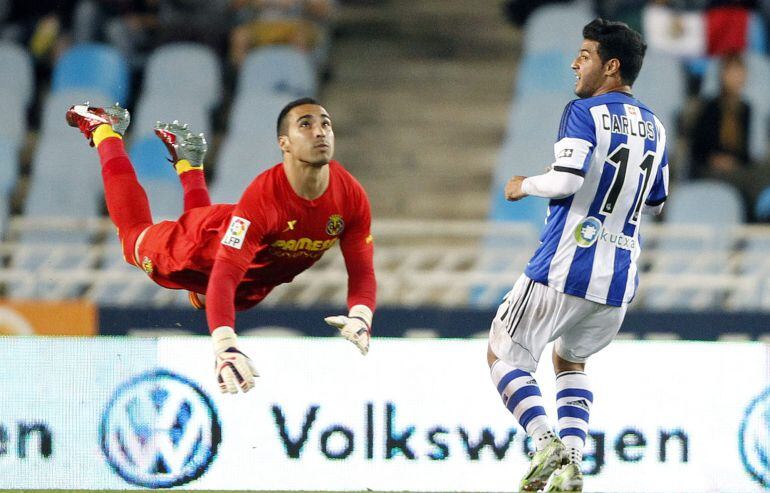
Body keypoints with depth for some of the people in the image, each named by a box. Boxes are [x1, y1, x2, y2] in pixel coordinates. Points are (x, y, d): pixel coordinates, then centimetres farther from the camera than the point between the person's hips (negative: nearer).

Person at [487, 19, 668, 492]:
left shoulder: (584, 113, -9)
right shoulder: (653, 126, 13)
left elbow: (567, 180, -22)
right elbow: (655, 203, 23)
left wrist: (524, 186, -4)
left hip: (564, 270, -7)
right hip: (619, 281, 7)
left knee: (503, 355, 9)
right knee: (570, 360, 29)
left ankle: (546, 443, -13)